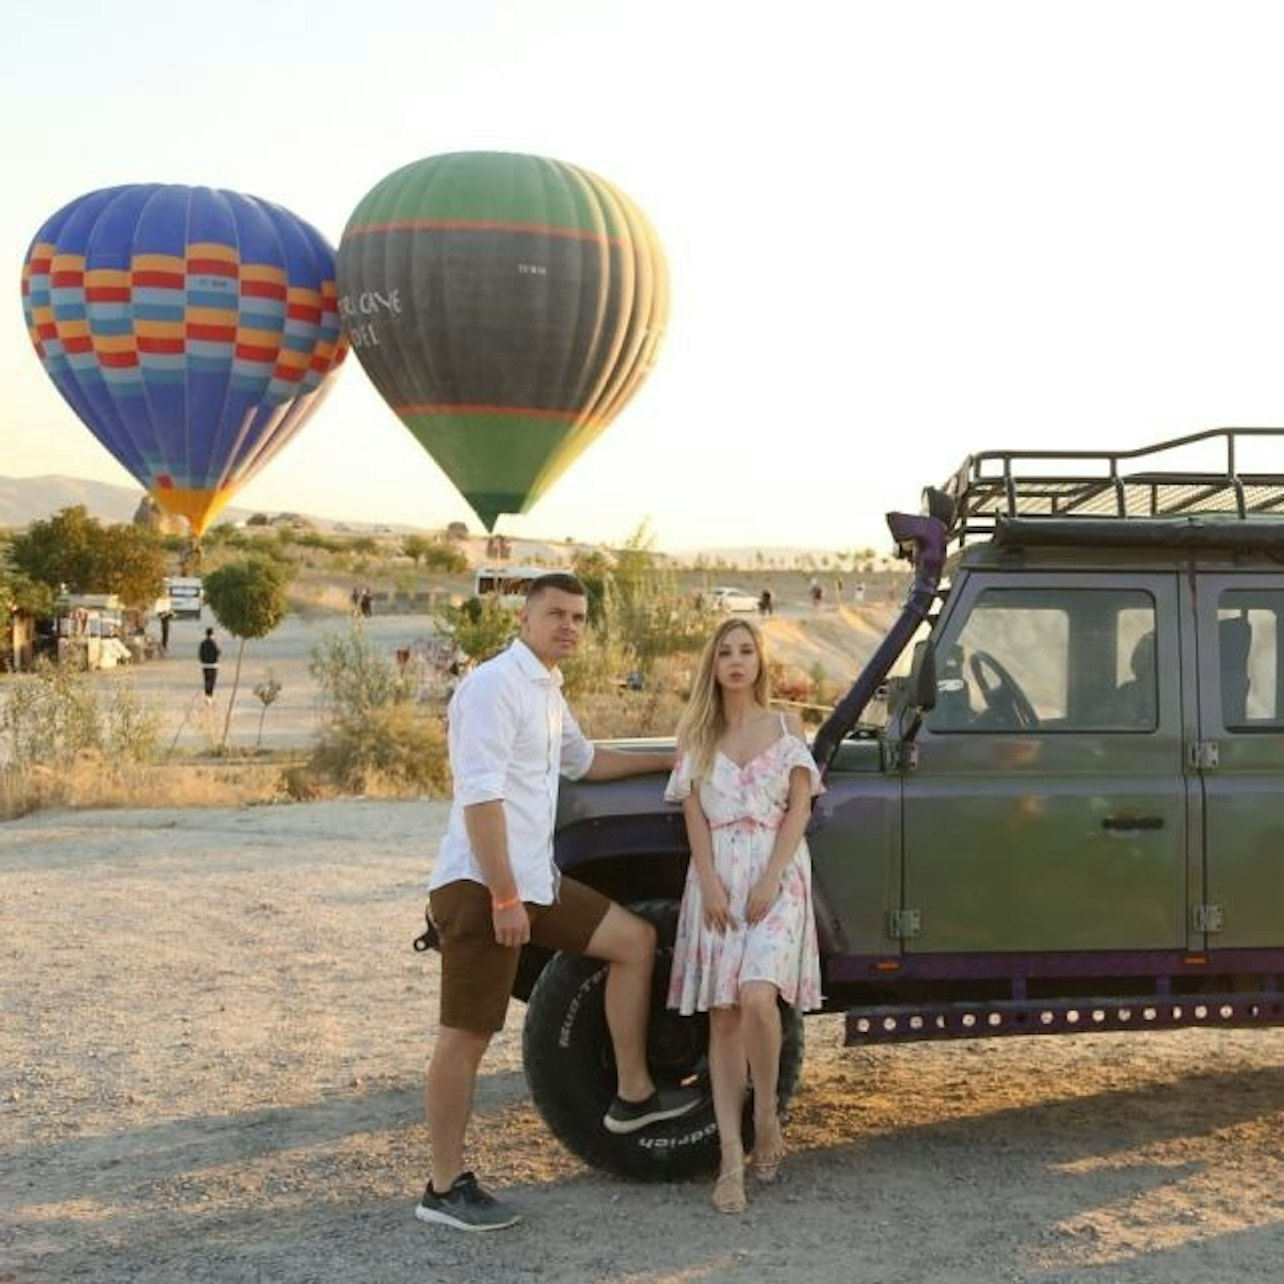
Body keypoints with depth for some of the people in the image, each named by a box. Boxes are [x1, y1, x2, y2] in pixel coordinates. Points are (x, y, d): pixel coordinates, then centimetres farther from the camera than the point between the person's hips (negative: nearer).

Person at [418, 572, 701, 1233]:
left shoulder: (547, 690, 15)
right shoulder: (494, 686, -15)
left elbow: (580, 758, 35)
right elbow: (480, 796, -22)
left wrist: (668, 760, 36)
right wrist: (504, 897, -24)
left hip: (533, 880, 10)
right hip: (481, 887, -10)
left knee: (635, 938, 13)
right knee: (466, 1035, -3)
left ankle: (631, 1095, 19)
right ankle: (445, 1189, 7)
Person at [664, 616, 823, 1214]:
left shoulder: (786, 728, 7)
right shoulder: (695, 736, 10)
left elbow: (799, 807, 0)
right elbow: (694, 815, 4)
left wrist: (771, 878, -11)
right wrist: (710, 884, -9)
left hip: (776, 876, -2)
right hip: (716, 878, 2)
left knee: (757, 996, -22)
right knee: (723, 1016, -1)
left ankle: (767, 1116, 1)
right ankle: (732, 1160, 1)